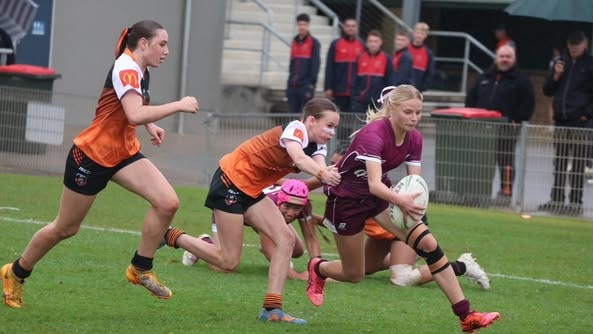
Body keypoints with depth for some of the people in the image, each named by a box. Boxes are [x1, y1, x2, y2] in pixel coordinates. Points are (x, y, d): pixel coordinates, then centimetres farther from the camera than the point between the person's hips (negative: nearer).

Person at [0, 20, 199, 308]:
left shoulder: (139, 71, 4)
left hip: (123, 153, 8)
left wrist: (150, 126, 11)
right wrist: (178, 106, -32)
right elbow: (135, 115, -39)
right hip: (91, 155, -8)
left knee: (167, 203, -15)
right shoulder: (125, 68, -23)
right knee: (65, 228, 7)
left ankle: (141, 269, 1)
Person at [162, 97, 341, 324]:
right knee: (229, 262, -6)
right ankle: (172, 237, 12)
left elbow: (321, 168, -19)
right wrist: (322, 174, -61)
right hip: (231, 180, -9)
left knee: (286, 239, -7)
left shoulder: (317, 147, 4)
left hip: (251, 190, 9)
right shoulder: (295, 129, -19)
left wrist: (328, 174, -44)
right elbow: (299, 158, -41)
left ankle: (272, 309, -8)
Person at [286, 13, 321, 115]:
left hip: (306, 85, -6)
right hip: (293, 86, 6)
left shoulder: (314, 43, -2)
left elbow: (315, 64, -7)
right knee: (292, 113, 5)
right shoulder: (295, 41, 16)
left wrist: (312, 83, -13)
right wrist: (290, 80, 13)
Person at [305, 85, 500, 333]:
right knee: (353, 274, 6)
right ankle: (317, 268, 43)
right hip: (346, 198, -6)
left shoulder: (414, 138, -10)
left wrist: (411, 202, -35)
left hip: (379, 196, 6)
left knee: (428, 244, -14)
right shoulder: (373, 134, -32)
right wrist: (400, 200, -61)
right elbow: (374, 184, -43)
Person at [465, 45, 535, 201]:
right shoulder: (485, 77, 15)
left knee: (505, 161, -4)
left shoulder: (521, 79, 0)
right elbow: (471, 97, 22)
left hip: (507, 128, -5)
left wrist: (516, 120, -12)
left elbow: (528, 103, -6)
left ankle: (506, 192, -1)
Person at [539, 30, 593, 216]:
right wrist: (556, 75, -2)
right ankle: (556, 200, 13)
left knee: (578, 165, -4)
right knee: (559, 163, 8)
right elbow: (547, 90, 14)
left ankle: (576, 202, -2)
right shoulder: (562, 63, 13)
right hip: (561, 121, 5)